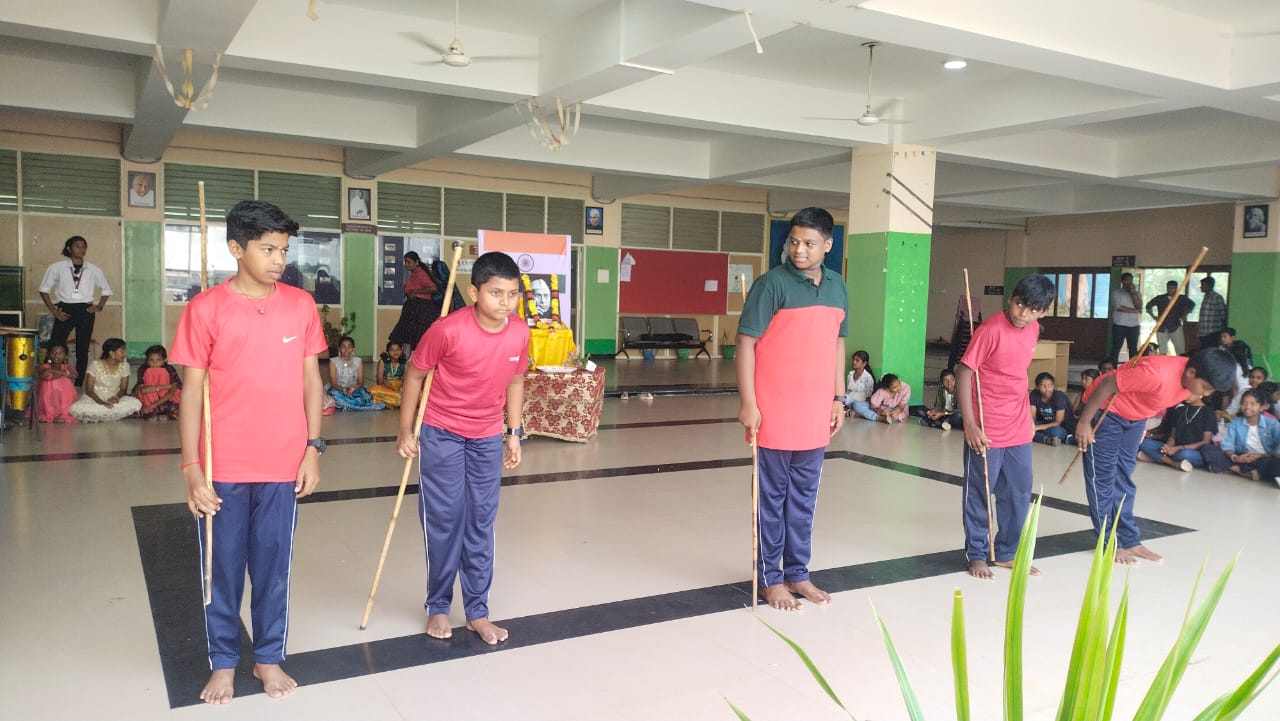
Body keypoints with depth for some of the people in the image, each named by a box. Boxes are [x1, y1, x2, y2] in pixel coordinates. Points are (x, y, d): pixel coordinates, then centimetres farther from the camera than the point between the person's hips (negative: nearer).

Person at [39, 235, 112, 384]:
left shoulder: (93, 270, 8)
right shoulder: (57, 268, 3)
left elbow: (106, 291, 19)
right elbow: (44, 289, 6)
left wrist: (99, 306, 4)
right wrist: (54, 310, -2)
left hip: (85, 311, 2)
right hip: (65, 310, -2)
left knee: (82, 350, 5)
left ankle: (78, 384, 13)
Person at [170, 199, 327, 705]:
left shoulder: (301, 305, 2)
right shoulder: (206, 309, -6)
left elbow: (311, 381, 6)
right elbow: (192, 392, -4)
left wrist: (313, 448, 1)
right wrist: (191, 468, -8)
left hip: (283, 465, 2)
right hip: (223, 468, -1)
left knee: (274, 565, 12)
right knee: (223, 567, 12)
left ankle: (269, 657, 30)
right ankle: (223, 662, 30)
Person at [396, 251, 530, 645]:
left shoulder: (520, 333, -11)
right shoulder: (449, 330, -23)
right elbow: (414, 374, -9)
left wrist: (514, 433, 6)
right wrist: (405, 431, -5)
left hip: (487, 438, 4)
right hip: (441, 435, -4)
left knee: (481, 522, 9)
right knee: (444, 520, 3)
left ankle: (477, 611, 20)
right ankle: (438, 607, 21)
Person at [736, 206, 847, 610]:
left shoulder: (838, 287, 8)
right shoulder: (772, 284, -10)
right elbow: (746, 342, -11)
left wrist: (838, 399, 13)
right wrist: (747, 402, -16)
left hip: (816, 415, 6)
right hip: (775, 413, -5)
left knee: (804, 497, 15)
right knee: (772, 497, 6)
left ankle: (797, 572, 28)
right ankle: (770, 577, 18)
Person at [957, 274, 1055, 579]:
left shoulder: (1033, 330, 4)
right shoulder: (991, 329, -17)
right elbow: (964, 373, -18)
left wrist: (1023, 411, 19)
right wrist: (969, 424, -22)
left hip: (1018, 428, 7)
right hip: (986, 430, -7)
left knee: (1019, 494, 14)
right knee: (979, 493, 6)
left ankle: (1008, 553, 29)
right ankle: (976, 555, 19)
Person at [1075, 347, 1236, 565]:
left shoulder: (1192, 379, -10)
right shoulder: (1157, 374, -36)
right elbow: (1107, 384, -29)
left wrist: (1143, 423, 19)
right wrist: (1084, 422, -23)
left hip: (1135, 416, 8)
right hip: (1105, 409, -8)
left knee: (1123, 478, 10)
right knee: (1103, 477, -3)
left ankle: (1129, 541, 14)